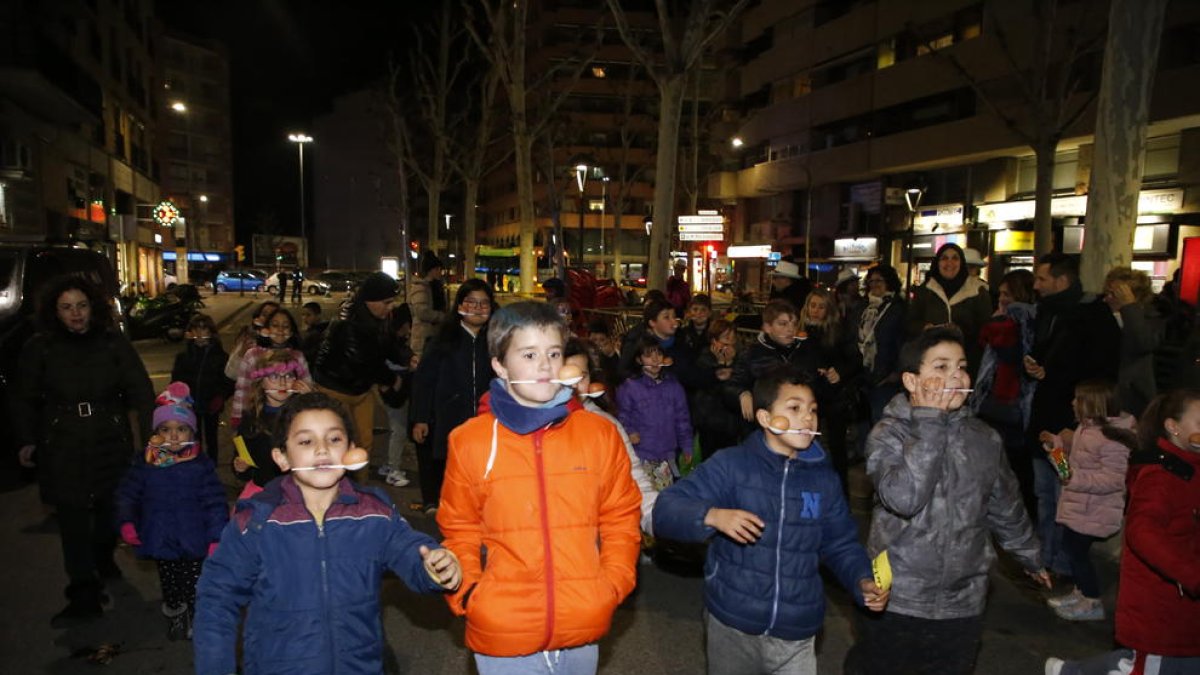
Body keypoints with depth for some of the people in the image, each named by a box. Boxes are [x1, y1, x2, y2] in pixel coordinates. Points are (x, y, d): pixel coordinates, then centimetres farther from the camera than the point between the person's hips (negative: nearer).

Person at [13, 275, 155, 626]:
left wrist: (151, 436, -9)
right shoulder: (39, 348, 2)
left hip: (111, 442, 1)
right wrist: (27, 441, 3)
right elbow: (25, 399, 11)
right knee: (73, 520, -3)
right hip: (62, 448, 0)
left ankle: (102, 562, 40)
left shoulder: (113, 343, 0)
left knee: (110, 509, 11)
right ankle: (84, 597, 2)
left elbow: (141, 392, -2)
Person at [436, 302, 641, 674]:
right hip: (503, 635, -1)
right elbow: (460, 529, 5)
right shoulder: (469, 441, -5)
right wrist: (467, 593, -6)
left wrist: (614, 583, -4)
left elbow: (620, 517, 7)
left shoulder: (600, 434, -2)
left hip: (583, 630, 2)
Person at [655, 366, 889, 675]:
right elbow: (665, 509, -14)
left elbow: (841, 544, 10)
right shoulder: (731, 465, -9)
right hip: (732, 626, -2)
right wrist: (713, 516, -32)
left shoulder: (824, 479, 5)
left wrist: (863, 581, -9)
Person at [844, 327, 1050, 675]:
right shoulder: (888, 433, -11)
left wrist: (1029, 555, 28)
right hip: (895, 600, -3)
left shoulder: (985, 438, 1)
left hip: (963, 603, 4)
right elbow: (903, 498, -28)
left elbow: (1006, 506, 17)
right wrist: (930, 423, -23)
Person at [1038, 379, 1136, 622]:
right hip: (1079, 506, 10)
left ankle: (1093, 604, 19)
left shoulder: (1112, 439, -26)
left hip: (1092, 512, -10)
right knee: (1071, 547, 21)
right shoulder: (1086, 428, 4)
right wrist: (1056, 442, 10)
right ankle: (1079, 593, 37)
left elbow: (1114, 480, -28)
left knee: (1077, 551, 2)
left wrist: (1076, 478, -33)